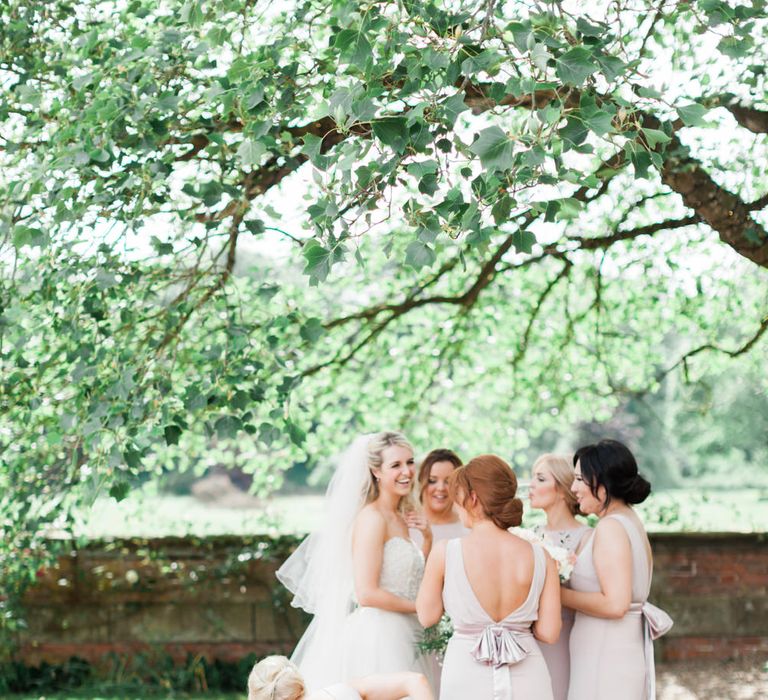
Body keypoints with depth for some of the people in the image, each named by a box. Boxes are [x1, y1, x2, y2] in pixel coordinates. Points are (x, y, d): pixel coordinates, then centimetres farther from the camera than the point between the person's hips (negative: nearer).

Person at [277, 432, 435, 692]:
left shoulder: (400, 518, 14)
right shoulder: (371, 518, -12)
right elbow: (367, 594, -19)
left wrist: (428, 539, 7)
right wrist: (421, 607, -8)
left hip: (402, 639, 8)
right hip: (375, 638, -8)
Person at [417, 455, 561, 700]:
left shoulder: (444, 552, -12)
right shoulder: (540, 557, -7)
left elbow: (427, 617, 1)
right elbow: (548, 632, -5)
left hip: (466, 678, -2)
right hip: (527, 680, 2)